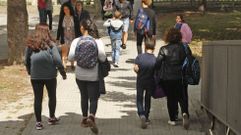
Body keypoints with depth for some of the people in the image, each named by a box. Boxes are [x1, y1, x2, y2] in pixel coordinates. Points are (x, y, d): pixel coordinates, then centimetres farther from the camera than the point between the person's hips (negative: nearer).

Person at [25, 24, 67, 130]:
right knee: (52, 96, 18)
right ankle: (51, 118, 28)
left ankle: (38, 122, 9)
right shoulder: (50, 44, -7)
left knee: (38, 98, 8)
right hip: (50, 76, -1)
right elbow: (57, 60, -12)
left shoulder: (30, 44, 0)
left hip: (35, 76, 2)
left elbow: (27, 61, 5)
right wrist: (63, 72, -1)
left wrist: (29, 71, 19)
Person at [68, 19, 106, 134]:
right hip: (93, 75, -2)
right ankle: (91, 117, -21)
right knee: (93, 98, 3)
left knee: (84, 97, 21)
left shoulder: (76, 41, -8)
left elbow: (70, 57, -11)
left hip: (80, 74, 2)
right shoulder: (97, 41, -11)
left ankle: (85, 119, 31)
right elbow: (102, 58, -13)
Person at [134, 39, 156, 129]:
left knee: (139, 99, 9)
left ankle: (142, 115, -15)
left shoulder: (139, 57, -11)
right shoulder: (155, 59, -11)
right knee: (148, 99, 18)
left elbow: (135, 68, -16)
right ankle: (146, 118, 26)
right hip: (150, 82, 1)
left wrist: (140, 73, 2)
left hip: (140, 81, -1)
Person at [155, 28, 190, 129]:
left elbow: (158, 63, -8)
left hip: (166, 78, -1)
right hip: (179, 77, 1)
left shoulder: (164, 49, -11)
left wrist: (158, 74, 7)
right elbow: (186, 61, 2)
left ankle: (172, 119, 16)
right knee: (181, 97, 11)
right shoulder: (182, 48, -4)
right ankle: (184, 113, -15)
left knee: (170, 98, 11)